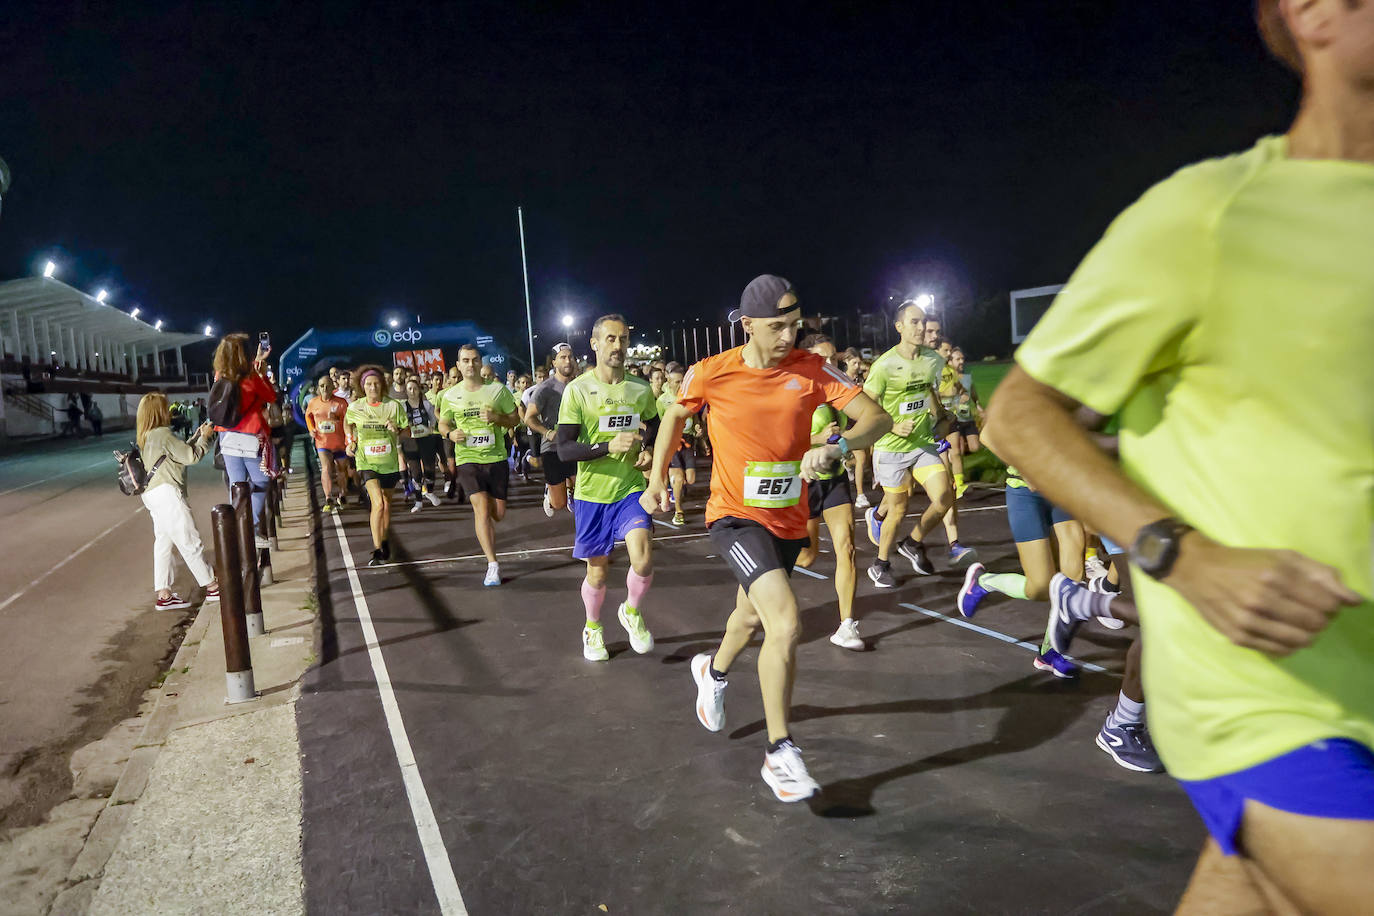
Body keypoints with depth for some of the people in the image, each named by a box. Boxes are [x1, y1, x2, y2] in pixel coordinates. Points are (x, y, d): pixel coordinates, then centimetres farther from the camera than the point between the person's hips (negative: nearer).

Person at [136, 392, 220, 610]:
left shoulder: (145, 437, 17)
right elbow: (190, 456, -10)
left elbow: (181, 451, 21)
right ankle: (212, 586, 3)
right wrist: (205, 437, 2)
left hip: (151, 494, 10)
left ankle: (164, 594, 10)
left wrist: (197, 436, 18)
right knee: (189, 542, -4)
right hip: (166, 492, -10)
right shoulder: (163, 434, -12)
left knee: (163, 542, 10)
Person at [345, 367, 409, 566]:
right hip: (367, 462, -2)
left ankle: (384, 542, 37)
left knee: (386, 504, 16)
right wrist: (351, 441, 2)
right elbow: (348, 423, 18)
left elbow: (407, 432, 0)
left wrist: (397, 431, -21)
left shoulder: (394, 406, -5)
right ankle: (377, 550, -15)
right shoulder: (355, 407, -3)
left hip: (389, 462, 2)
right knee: (377, 503, -18)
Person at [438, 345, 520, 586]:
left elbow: (515, 419, 6)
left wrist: (496, 418, -14)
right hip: (468, 459, -1)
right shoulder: (450, 396, 2)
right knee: (482, 509, -15)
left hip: (497, 458, 1)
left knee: (498, 514, 6)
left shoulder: (497, 389, 0)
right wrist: (450, 433, -7)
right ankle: (492, 564, -11)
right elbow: (443, 423, 16)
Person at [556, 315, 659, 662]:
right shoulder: (577, 390, -8)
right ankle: (592, 628, 38)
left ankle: (632, 611, 15)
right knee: (597, 571, 9)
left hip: (631, 489, 2)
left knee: (643, 559, -17)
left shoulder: (641, 388, 3)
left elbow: (656, 429, 19)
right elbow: (564, 450, -14)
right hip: (592, 494, -2)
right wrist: (609, 446, -27)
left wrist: (649, 453, -2)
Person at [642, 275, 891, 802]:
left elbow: (876, 418, -15)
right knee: (786, 621, -23)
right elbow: (676, 415, 9)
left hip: (789, 520, 4)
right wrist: (656, 480, 10)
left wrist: (836, 448, -34)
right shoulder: (711, 374, -11)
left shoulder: (812, 370, -9)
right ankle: (780, 753, -7)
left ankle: (713, 671, 60)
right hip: (735, 516, -4)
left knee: (752, 616, 25)